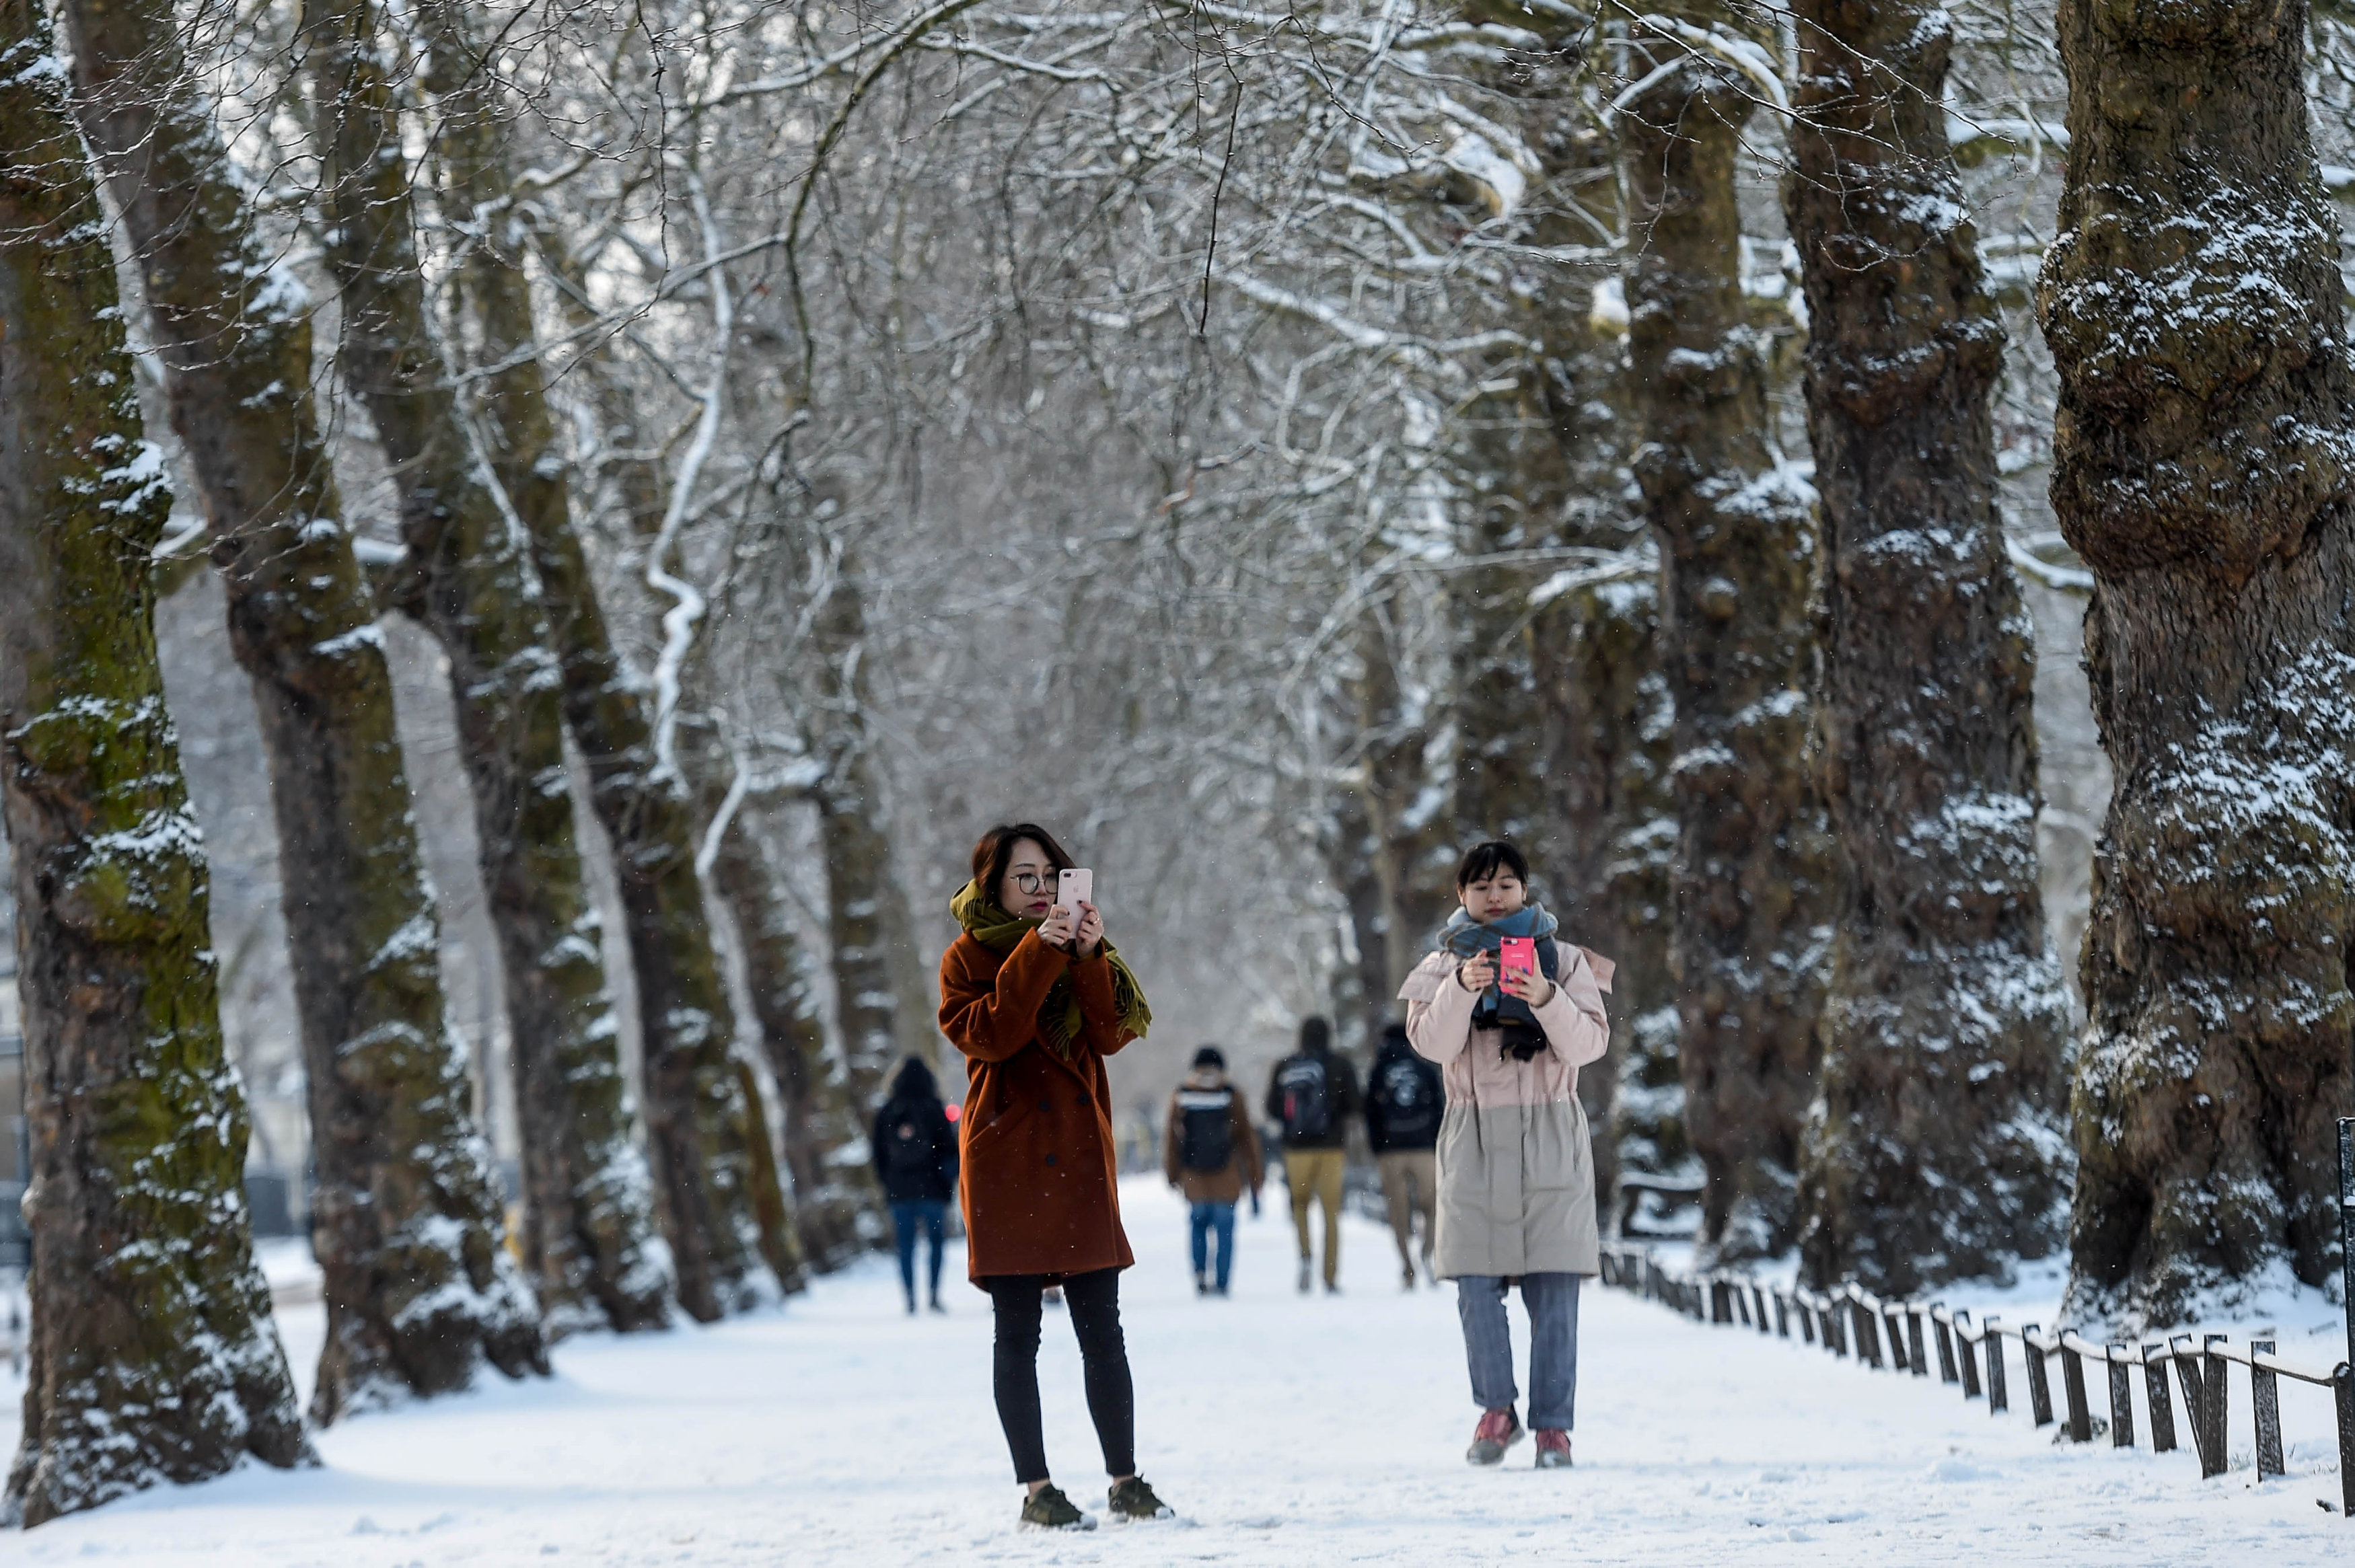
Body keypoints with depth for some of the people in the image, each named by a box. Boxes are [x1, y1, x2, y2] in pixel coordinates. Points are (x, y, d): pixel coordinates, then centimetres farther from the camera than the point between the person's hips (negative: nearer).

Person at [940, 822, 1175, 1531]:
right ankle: (1035, 1490, 3)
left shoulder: (1078, 953, 16)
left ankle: (1126, 1482, 8)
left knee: (1103, 1333, 2)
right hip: (1007, 1160, -4)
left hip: (1080, 1159, 4)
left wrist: (1088, 957, -14)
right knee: (1018, 1334, -1)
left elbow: (1110, 1033, 0)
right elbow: (987, 1035, -15)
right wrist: (1038, 955, -20)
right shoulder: (969, 958, 3)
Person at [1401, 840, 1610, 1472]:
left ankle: (1553, 1424, 0)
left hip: (1549, 1135, -1)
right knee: (1477, 1283, -5)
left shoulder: (1563, 960, 9)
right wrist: (1463, 987, -22)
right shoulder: (1443, 964, 10)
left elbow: (1589, 1045, -4)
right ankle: (1496, 1411, 10)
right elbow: (1432, 1043, -6)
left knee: (1554, 1288, -5)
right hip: (1475, 1135, 1)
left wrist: (1545, 998, -20)